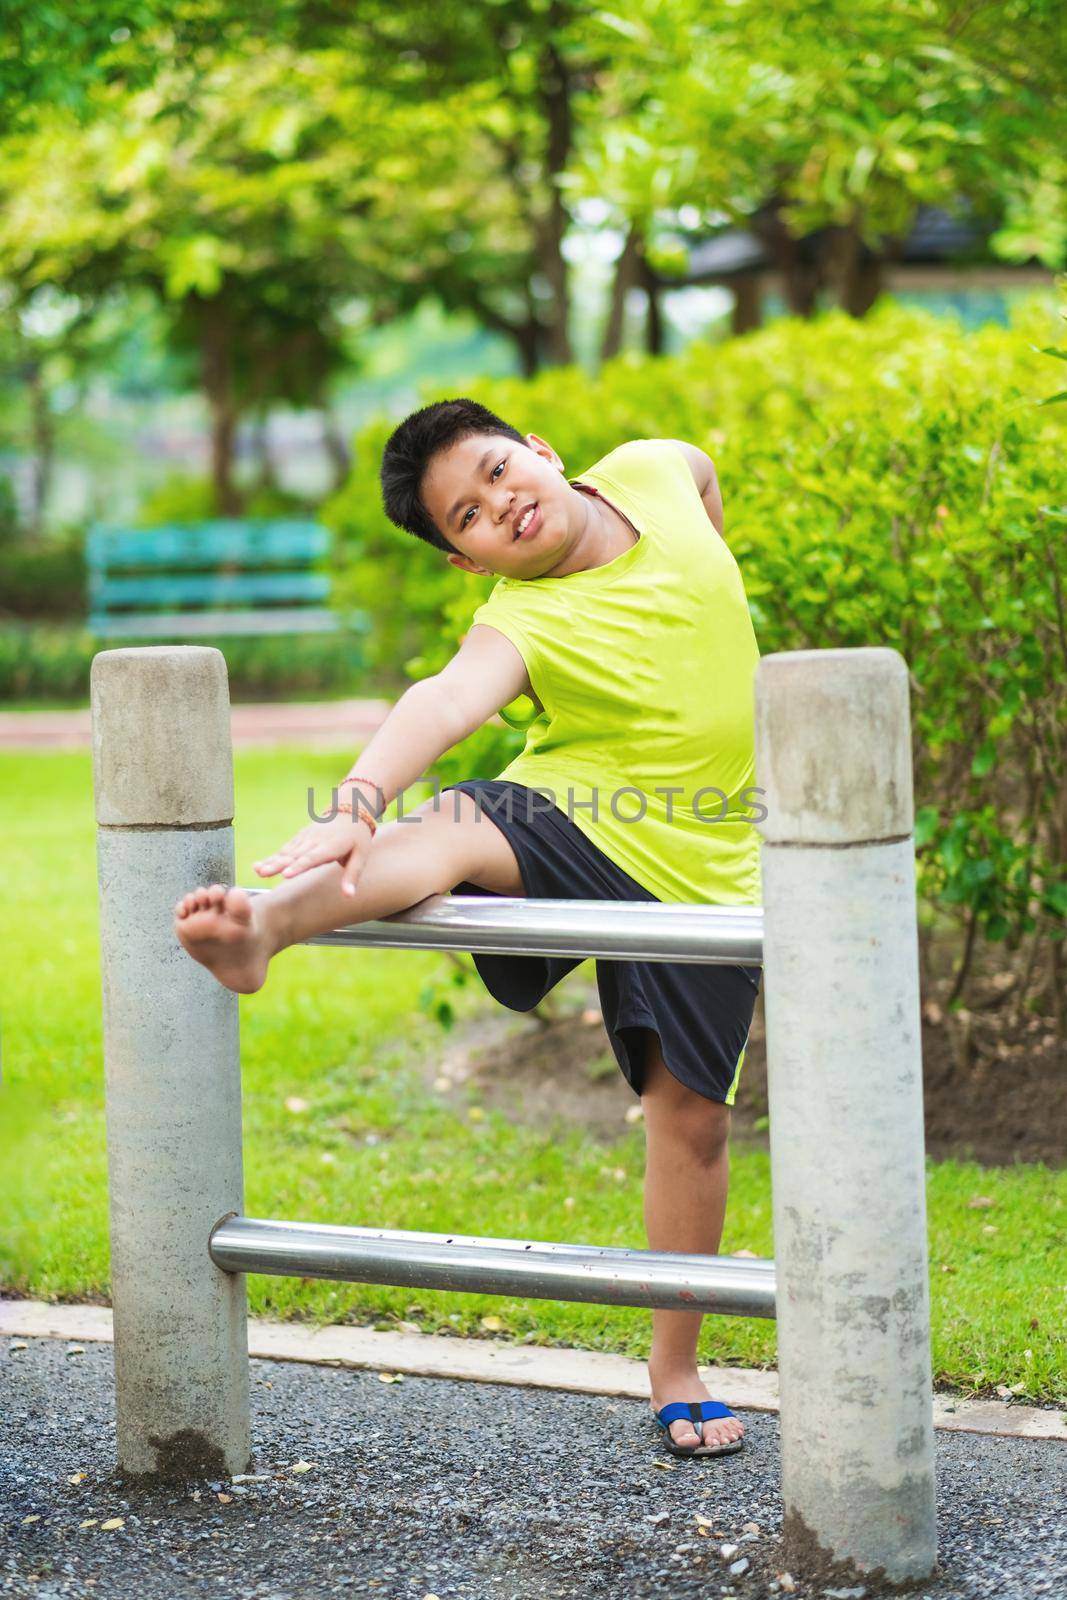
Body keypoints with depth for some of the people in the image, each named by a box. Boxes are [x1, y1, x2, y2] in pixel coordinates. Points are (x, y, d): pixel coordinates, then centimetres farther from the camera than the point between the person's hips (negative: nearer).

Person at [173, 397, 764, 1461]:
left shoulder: (655, 473, -5)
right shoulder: (523, 623, -20)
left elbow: (705, 476, 20)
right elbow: (445, 703, -40)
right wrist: (358, 801, -58)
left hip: (700, 868, 4)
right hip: (571, 823, -3)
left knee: (690, 1112, 3)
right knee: (456, 830, -36)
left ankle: (675, 1373, 18)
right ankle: (268, 923, -65)